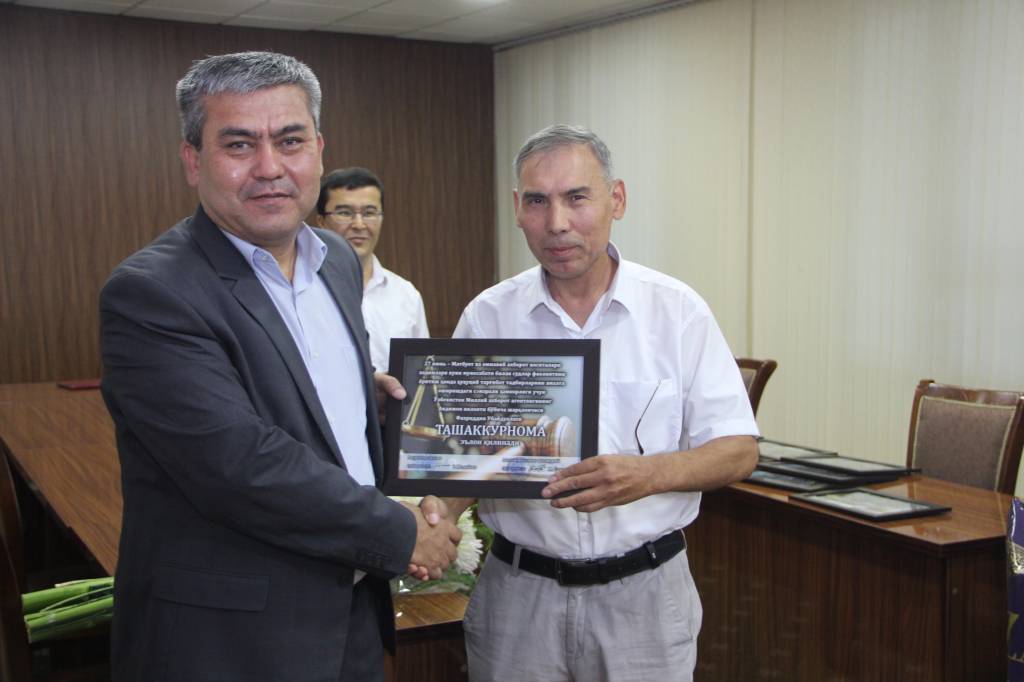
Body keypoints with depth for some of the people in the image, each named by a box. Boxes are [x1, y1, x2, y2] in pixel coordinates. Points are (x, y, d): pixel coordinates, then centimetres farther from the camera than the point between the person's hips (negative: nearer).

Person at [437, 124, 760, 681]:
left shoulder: (677, 311, -5)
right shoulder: (487, 317, 0)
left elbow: (738, 450, -5)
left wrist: (649, 474, -24)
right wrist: (440, 512, -17)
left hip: (645, 590, -1)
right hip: (518, 589, 1)